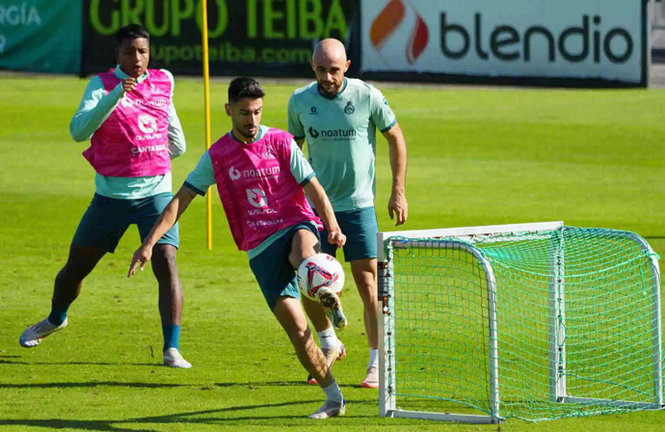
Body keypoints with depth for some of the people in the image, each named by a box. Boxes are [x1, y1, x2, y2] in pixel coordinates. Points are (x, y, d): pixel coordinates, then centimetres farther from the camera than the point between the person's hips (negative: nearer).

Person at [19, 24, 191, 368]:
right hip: (111, 194, -1)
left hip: (155, 191, 1)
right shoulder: (102, 85, -7)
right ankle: (55, 320, 42)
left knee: (167, 265, -17)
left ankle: (171, 350, -14)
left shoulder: (164, 82, 4)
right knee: (75, 267, 12)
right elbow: (78, 130, -24)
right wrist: (115, 97, -33)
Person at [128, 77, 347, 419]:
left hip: (297, 226, -1)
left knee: (303, 253, -43)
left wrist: (333, 227, -16)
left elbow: (313, 188, 0)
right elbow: (181, 199, 7)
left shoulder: (280, 142, 2)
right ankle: (333, 397, -1)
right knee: (296, 327, -8)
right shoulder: (216, 156, 6)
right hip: (261, 248, 1)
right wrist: (149, 242, -2)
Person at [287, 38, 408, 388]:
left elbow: (396, 139, 3)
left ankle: (377, 364, 5)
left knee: (367, 284, -5)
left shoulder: (368, 97, -8)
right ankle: (329, 345, 24)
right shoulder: (300, 101, -1)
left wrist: (398, 191, -1)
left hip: (359, 205, -2)